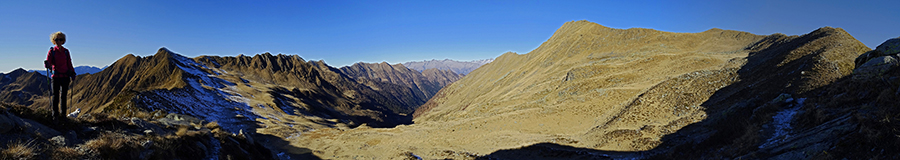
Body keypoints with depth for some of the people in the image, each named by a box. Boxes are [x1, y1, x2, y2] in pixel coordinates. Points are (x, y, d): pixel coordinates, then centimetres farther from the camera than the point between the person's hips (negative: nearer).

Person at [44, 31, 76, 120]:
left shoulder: (66, 51, 11)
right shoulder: (52, 51, 4)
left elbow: (69, 64, 13)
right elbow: (48, 61, -8)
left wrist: (72, 73, 5)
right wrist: (47, 64, -31)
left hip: (65, 76, 2)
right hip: (56, 76, -2)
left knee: (63, 95, 5)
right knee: (55, 95, -3)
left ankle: (63, 114, 11)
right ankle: (54, 114, 3)